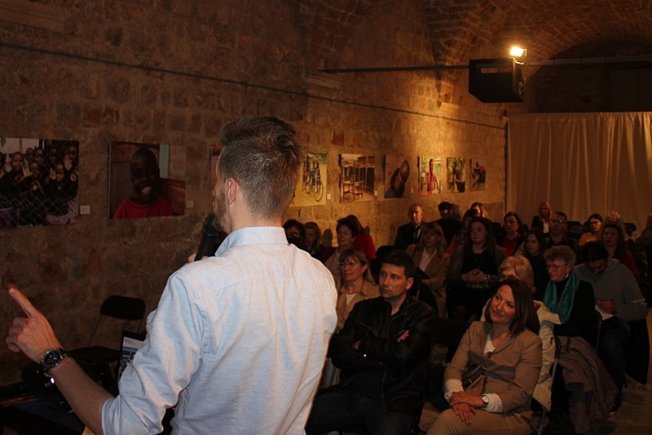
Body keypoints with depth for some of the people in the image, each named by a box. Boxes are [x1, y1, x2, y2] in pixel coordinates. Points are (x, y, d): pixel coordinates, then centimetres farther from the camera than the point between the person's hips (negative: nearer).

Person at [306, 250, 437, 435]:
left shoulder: (423, 315, 3)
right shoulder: (363, 309, 12)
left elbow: (404, 354, -15)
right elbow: (338, 353, 0)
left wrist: (362, 345, -1)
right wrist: (386, 354, -8)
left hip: (395, 401, -2)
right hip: (351, 392, 3)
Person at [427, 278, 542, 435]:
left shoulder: (530, 342, -2)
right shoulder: (476, 328, 14)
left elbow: (521, 392, -8)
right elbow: (454, 368, 5)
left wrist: (482, 400, -21)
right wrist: (456, 394, -17)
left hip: (508, 416, -3)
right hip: (468, 407, 4)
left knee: (447, 420, -32)